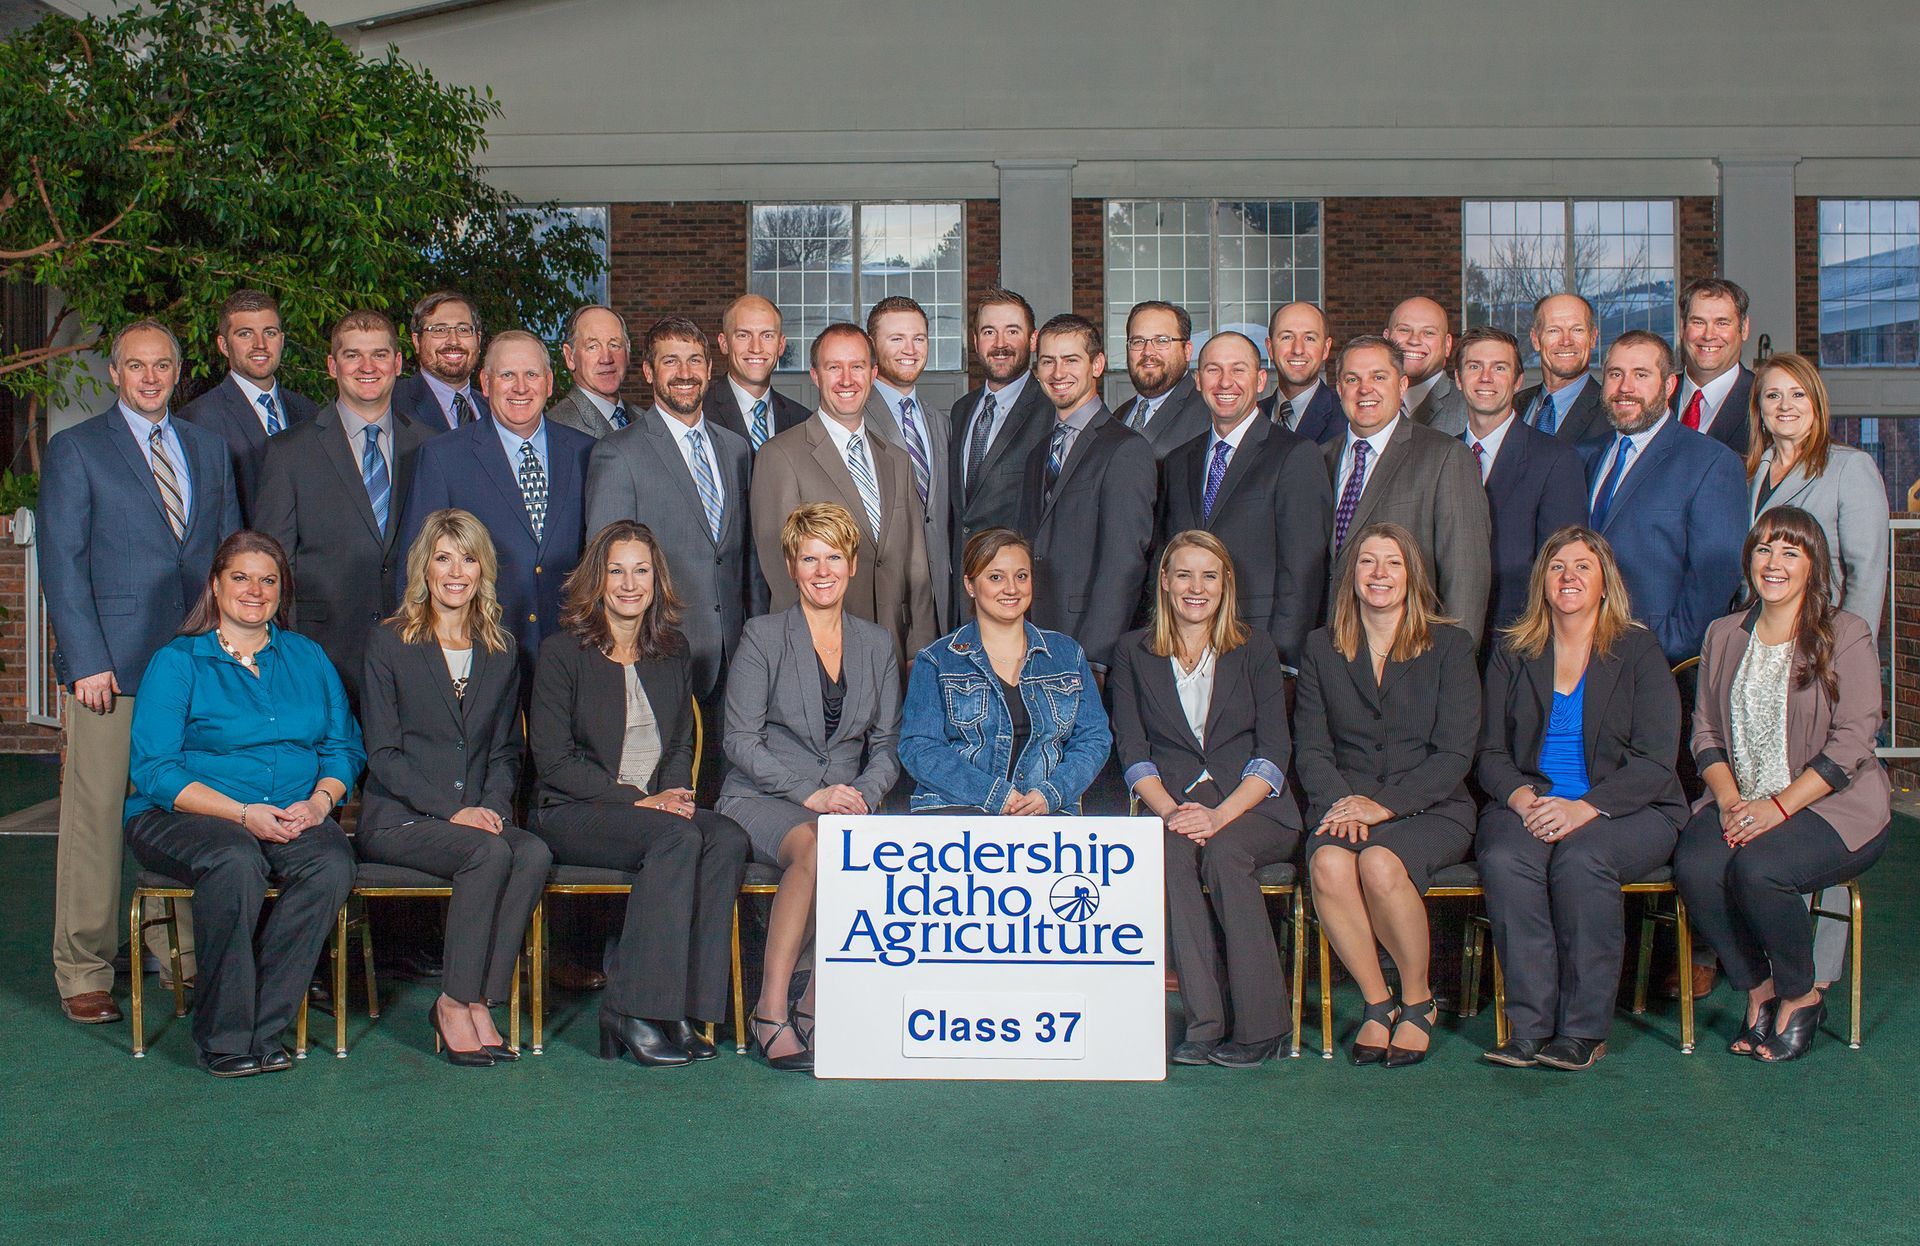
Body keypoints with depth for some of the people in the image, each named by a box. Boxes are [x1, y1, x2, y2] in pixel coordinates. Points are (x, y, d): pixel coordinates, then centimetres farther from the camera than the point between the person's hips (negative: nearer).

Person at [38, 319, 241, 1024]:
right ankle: (83, 973, 10)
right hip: (111, 667, -3)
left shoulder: (209, 450, 17)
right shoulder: (75, 450, 4)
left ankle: (183, 954, 15)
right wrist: (87, 661, -10)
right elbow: (61, 562, -2)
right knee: (94, 819, -1)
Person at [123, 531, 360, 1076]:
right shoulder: (177, 662, 4)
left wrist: (319, 801, -11)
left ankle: (260, 1030, -22)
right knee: (236, 860, -37)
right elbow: (153, 770, -6)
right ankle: (223, 1037, -23)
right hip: (184, 817, -3)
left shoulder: (307, 657, 17)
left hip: (294, 819, 3)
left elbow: (344, 747, 12)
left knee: (332, 865, -30)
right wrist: (244, 813, -18)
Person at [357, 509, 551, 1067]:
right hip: (398, 819, -4)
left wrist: (493, 805, -5)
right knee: (490, 853, -32)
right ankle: (455, 1003, -19)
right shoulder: (389, 643, 2)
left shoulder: (501, 650, 14)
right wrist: (452, 811, -16)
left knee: (535, 853, -28)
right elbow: (382, 755, -4)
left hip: (477, 816, 4)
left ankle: (477, 1001, -21)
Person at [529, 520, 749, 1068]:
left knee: (728, 838, -27)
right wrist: (636, 798, -15)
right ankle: (631, 1008, -27)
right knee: (677, 837, -33)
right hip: (571, 813, -5)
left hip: (654, 807, 5)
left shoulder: (673, 654, 15)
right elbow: (553, 759, -6)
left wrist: (672, 791, -4)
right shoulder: (562, 651, -1)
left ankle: (682, 1008, -26)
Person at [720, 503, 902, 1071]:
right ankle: (771, 1012, -28)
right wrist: (811, 793, -16)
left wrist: (863, 795, -9)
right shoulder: (763, 636, 2)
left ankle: (816, 1004, -20)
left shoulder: (877, 644, 14)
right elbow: (740, 740, -4)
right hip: (761, 800, -3)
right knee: (814, 846, -37)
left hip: (847, 802, 3)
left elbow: (886, 744, 13)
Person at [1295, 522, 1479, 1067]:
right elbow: (1310, 747, 7)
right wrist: (1342, 801, -13)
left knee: (1381, 864, -34)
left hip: (1429, 807, -2)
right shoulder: (1322, 648, 13)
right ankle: (1377, 1005, -12)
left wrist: (1385, 805, -15)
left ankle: (1417, 1000, -9)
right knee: (1329, 865, -32)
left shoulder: (1450, 646, 5)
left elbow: (1455, 752, -3)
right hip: (1343, 804, 2)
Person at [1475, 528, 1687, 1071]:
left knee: (1581, 859, -34)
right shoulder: (1512, 654, 13)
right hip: (1530, 803, 2)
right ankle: (1531, 1026, -26)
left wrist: (1584, 808, -20)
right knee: (1504, 860, -31)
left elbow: (1654, 762, -5)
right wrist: (1522, 797, -13)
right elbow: (1491, 753, 9)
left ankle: (1584, 1030, -22)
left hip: (1626, 808, -2)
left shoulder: (1639, 651, 3)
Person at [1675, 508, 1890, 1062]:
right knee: (1694, 866, -27)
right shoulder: (1724, 636, 14)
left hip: (1833, 805, -4)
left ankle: (1801, 996, -4)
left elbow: (1852, 742, -9)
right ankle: (1758, 991, -3)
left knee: (1756, 868, -32)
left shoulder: (1846, 636, -1)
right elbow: (1705, 731, 11)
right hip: (1741, 802, 4)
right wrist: (1728, 799, -8)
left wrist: (1779, 807, -18)